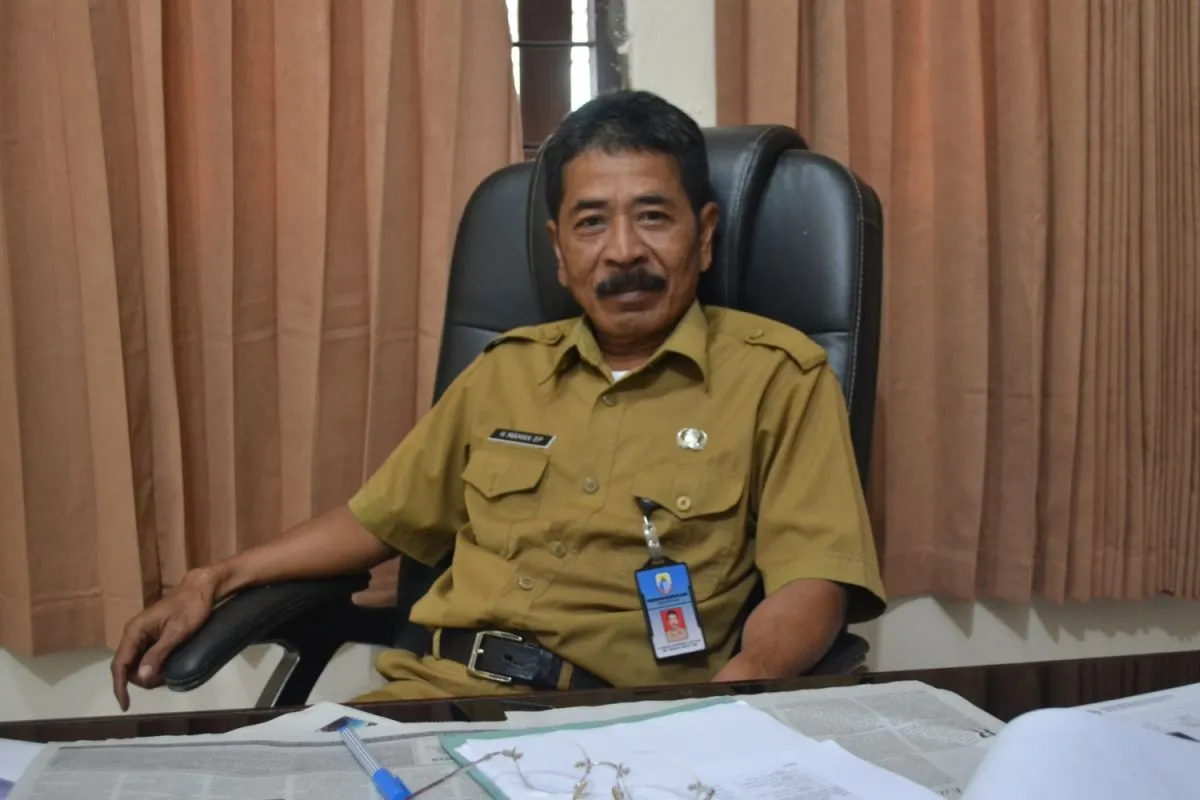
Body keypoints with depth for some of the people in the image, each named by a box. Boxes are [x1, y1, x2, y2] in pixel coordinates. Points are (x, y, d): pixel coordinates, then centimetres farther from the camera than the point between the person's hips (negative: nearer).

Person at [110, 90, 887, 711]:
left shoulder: (777, 373, 2)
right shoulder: (507, 368, 17)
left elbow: (813, 581, -6)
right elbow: (383, 516, 26)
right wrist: (217, 579, 17)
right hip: (438, 695, 4)